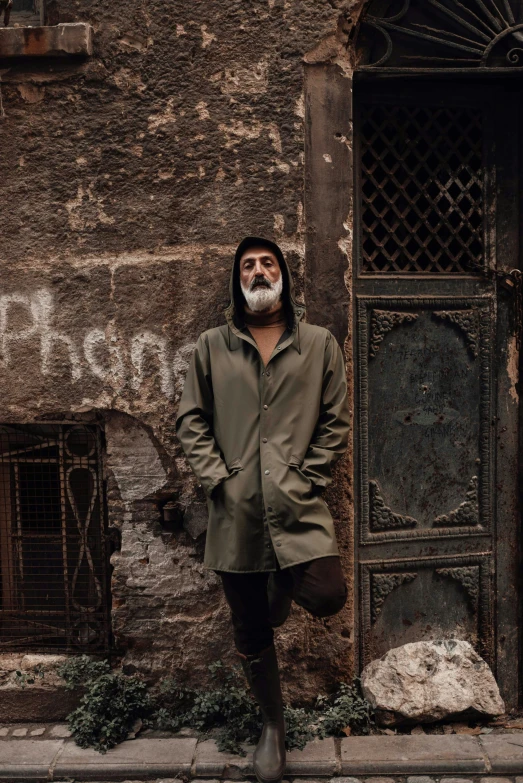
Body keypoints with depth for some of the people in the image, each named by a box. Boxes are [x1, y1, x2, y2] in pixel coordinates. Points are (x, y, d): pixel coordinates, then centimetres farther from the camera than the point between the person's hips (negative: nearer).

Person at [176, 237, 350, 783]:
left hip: (297, 504, 0)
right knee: (250, 630, 12)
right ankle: (273, 724, 37)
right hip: (235, 508, 1)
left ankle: (283, 585, 18)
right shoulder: (211, 346, 7)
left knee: (327, 596, -19)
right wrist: (216, 478, -7)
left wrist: (307, 478, -5)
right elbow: (190, 420, 5)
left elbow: (335, 421, 4)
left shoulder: (319, 344, 6)